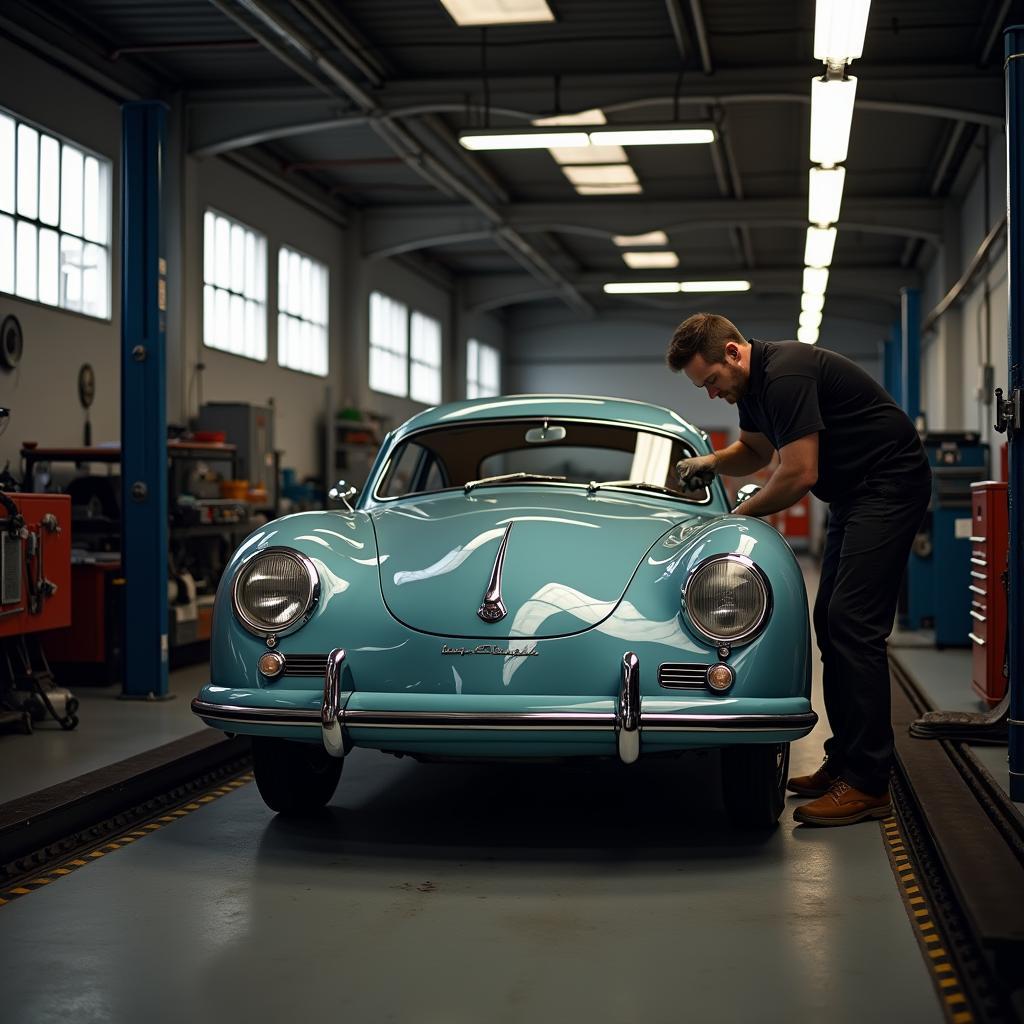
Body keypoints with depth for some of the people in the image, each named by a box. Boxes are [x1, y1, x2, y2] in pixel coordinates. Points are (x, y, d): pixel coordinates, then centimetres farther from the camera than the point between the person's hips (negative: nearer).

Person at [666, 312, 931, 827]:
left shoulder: (786, 375, -23)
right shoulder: (752, 383, 8)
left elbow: (799, 475, -24)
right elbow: (755, 450, 26)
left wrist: (741, 514, -9)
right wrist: (711, 462, 6)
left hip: (890, 485, -11)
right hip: (853, 495, 11)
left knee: (853, 625, -16)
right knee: (831, 624, 10)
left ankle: (868, 784, -16)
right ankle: (844, 762, 15)